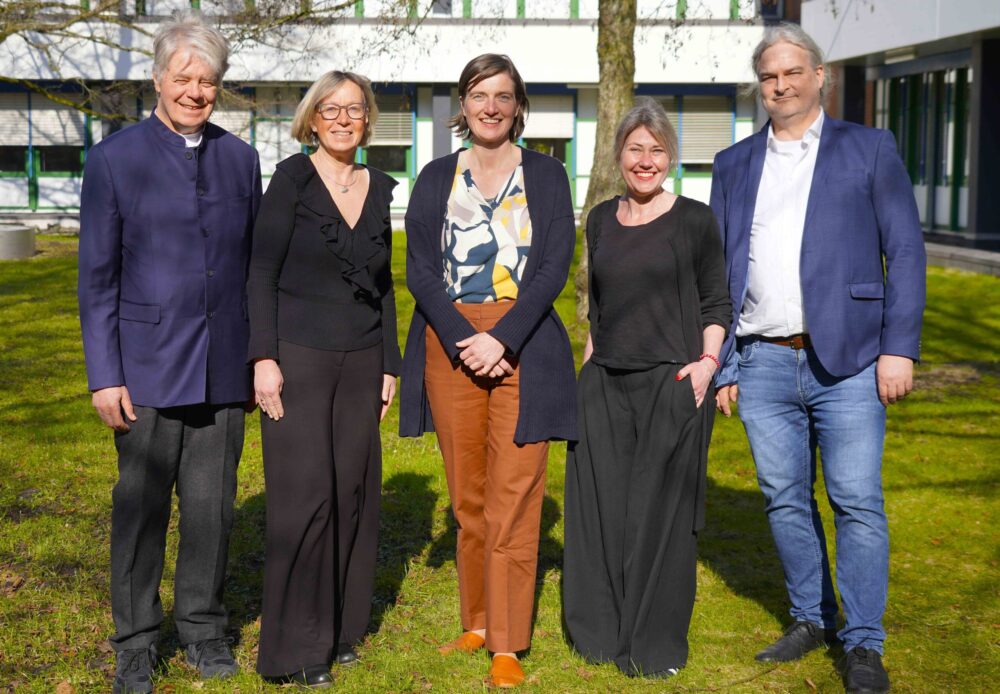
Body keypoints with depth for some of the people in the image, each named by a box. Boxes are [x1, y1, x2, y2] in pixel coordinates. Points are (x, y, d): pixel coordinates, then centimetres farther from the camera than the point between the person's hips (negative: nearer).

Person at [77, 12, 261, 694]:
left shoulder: (240, 158, 9)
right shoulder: (115, 158, -1)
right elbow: (97, 275, -2)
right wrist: (104, 375, -6)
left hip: (224, 370, 3)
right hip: (148, 368, -3)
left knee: (213, 505, 8)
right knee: (142, 507, 5)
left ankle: (203, 626, 26)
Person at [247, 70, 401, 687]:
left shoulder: (379, 188, 10)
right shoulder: (292, 179, -4)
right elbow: (262, 272, -7)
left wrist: (390, 366, 12)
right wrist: (264, 358, -14)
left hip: (361, 362, 5)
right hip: (298, 359, -5)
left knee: (354, 491, 5)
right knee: (305, 493, -7)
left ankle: (341, 627, 19)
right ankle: (296, 647, 3)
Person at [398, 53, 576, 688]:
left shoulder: (545, 174, 6)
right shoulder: (436, 178, 11)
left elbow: (554, 267, -3)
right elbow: (419, 268, 2)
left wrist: (500, 339, -14)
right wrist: (464, 341, -11)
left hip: (524, 345, -2)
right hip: (451, 344, 2)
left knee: (514, 495, -5)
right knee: (467, 497, 8)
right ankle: (478, 623, 20)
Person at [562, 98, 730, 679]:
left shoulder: (695, 220, -1)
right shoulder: (601, 220, 12)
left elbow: (717, 303, 1)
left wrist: (707, 360, -12)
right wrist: (588, 362, 13)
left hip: (671, 384, -4)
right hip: (605, 384, 4)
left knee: (660, 513, 1)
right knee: (600, 509, 6)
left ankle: (656, 644, 14)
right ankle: (603, 631, 21)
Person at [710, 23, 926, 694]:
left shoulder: (869, 149, 5)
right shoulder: (734, 165, 14)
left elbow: (905, 250, 1)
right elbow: (718, 272, 15)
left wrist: (900, 348, -9)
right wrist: (719, 365, 9)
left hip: (846, 362, -3)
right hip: (763, 364, 3)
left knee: (858, 504, -3)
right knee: (786, 500, 9)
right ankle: (811, 619, 25)